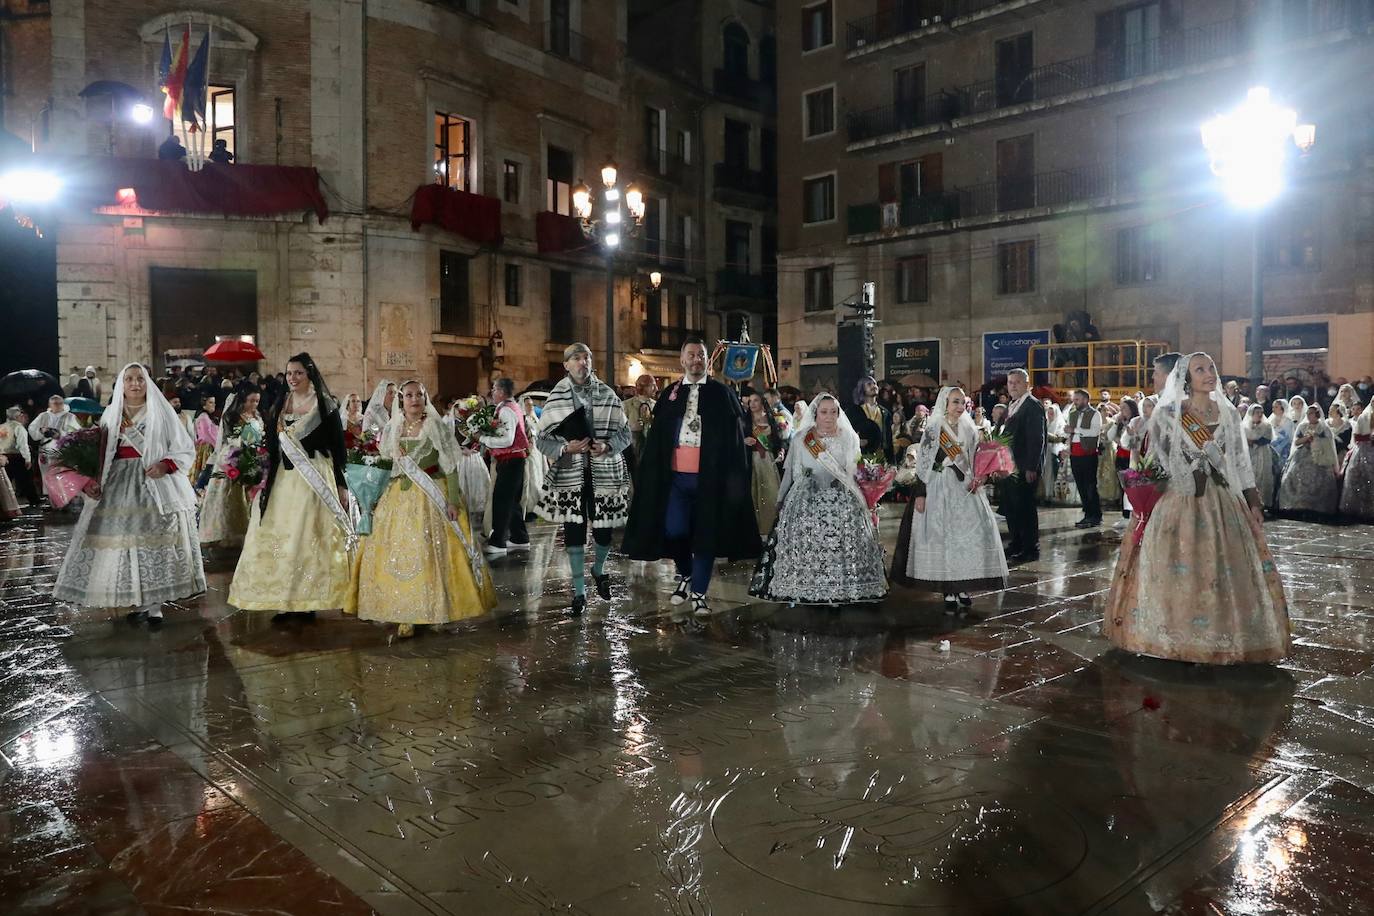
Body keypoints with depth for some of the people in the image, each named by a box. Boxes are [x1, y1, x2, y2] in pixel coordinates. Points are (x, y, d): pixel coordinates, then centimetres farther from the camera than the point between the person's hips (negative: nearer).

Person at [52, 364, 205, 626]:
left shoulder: (161, 412, 3)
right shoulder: (111, 415, 12)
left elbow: (185, 449, 0)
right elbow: (100, 454, 9)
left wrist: (165, 465, -16)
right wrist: (90, 479, -5)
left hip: (155, 484, -3)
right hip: (119, 486, 3)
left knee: (154, 538, -6)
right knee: (123, 539, 0)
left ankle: (154, 605, -2)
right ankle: (137, 602, 10)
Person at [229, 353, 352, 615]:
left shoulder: (325, 405, -2)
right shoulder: (280, 405, 12)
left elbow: (338, 446, -4)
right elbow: (272, 446, 15)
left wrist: (341, 485, -7)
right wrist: (266, 477, 8)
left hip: (315, 478, -5)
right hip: (284, 478, 5)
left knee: (308, 535, -4)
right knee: (279, 537, 3)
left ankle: (308, 600, 3)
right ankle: (284, 599, 9)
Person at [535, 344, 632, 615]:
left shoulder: (608, 394, 3)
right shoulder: (555, 398, 0)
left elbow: (625, 433, 6)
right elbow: (541, 439, 2)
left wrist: (607, 446, -14)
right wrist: (566, 447, -16)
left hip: (605, 473, 1)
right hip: (570, 475, -1)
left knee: (604, 531, 5)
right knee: (574, 532, 2)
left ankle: (598, 569, 38)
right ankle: (579, 591, 16)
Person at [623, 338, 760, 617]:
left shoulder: (721, 393, 2)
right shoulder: (670, 394, 9)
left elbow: (735, 435, -1)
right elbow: (656, 437, 10)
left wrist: (732, 476, -9)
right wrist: (655, 475, 4)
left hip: (708, 476, -2)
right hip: (676, 475, 2)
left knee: (705, 534, 2)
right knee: (674, 531, -2)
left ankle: (699, 593, 13)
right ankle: (685, 576, 26)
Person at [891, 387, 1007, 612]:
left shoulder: (969, 429, 11)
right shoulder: (934, 429, -4)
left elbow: (975, 462, 19)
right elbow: (922, 463, -7)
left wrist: (977, 481, 1)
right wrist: (920, 493, -12)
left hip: (965, 489, 5)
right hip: (939, 490, -5)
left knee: (973, 533, -1)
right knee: (943, 537, -4)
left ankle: (963, 587, 11)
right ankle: (949, 593, 2)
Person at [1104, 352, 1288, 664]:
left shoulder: (1229, 414, 8)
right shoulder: (1167, 414, -2)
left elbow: (1241, 461, 10)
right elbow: (1154, 462, 0)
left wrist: (1253, 502, 5)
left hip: (1223, 500, 3)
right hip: (1179, 500, -3)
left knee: (1225, 570, 3)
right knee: (1178, 571, -2)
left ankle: (1224, 637, 15)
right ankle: (1180, 638, 9)